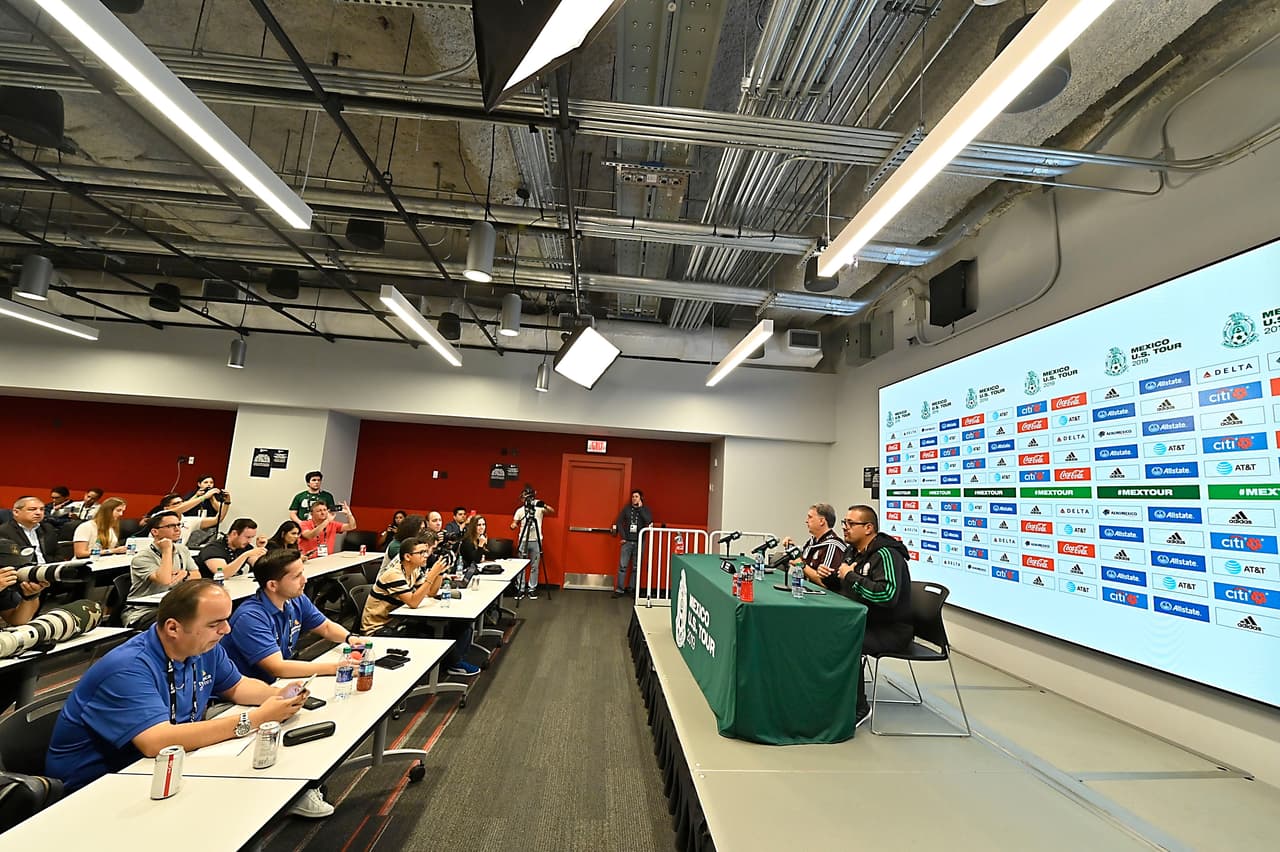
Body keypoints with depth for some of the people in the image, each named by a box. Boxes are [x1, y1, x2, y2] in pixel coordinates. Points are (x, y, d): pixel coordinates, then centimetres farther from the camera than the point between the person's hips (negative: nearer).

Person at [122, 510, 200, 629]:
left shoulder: (182, 549, 11)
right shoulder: (143, 557, -11)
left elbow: (197, 577, 12)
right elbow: (164, 580, -28)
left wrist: (185, 574, -11)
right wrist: (167, 550, -18)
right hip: (142, 613, -6)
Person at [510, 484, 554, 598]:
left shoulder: (539, 508, 0)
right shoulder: (520, 510, 4)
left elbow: (552, 511, -15)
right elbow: (514, 524, 4)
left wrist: (544, 505, -33)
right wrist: (514, 525, -20)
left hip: (536, 541, -1)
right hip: (523, 541, 1)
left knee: (534, 567, 4)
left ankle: (532, 589, 13)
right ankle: (521, 589, 11)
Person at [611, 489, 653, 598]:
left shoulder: (645, 509, 4)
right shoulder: (627, 508, 5)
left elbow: (649, 521, -14)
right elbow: (619, 522, 4)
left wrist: (640, 508, -11)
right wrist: (623, 537, -3)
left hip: (639, 542, 0)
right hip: (627, 542, 0)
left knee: (636, 567, 6)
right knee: (622, 566, -2)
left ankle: (631, 589, 17)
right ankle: (619, 590, 4)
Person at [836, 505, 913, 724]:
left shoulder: (886, 554, -19)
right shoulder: (853, 552, 9)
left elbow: (887, 594, -35)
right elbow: (841, 586, 23)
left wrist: (851, 576, -25)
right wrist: (828, 576, -1)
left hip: (891, 630, -9)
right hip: (862, 621, 9)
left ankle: (859, 707, -11)